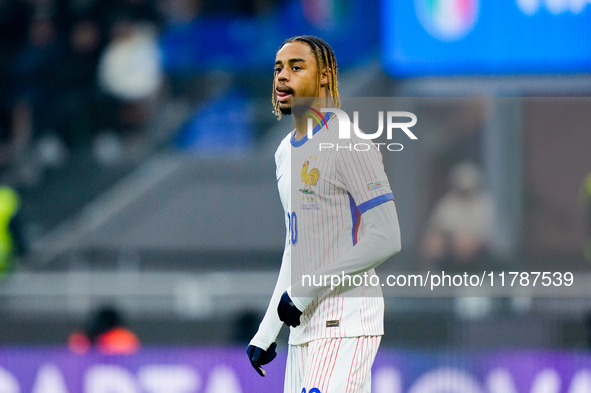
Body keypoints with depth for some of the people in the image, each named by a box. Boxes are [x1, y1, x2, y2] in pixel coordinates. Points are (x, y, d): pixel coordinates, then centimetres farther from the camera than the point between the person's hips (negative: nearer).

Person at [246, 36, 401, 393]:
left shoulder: (350, 146, -10)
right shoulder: (286, 152, 19)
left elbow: (386, 239, -17)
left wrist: (305, 289, -18)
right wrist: (266, 333, 19)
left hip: (346, 324, -9)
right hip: (304, 325, 9)